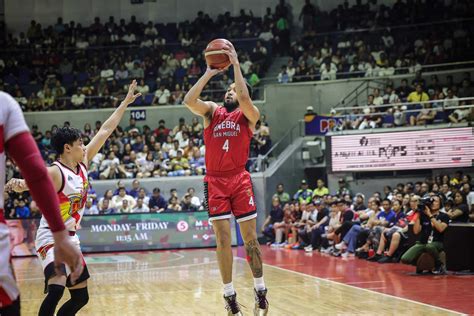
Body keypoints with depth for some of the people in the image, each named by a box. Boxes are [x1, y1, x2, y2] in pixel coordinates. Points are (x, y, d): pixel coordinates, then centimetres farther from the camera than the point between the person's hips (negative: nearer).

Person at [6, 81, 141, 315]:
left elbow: (105, 131, 9)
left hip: (71, 239, 9)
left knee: (81, 296, 12)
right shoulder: (54, 172, -18)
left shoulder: (82, 164, 4)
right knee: (56, 289, -29)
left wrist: (125, 103, 14)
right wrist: (20, 184, -64)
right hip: (51, 237, -9)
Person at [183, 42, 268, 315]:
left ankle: (260, 290, 12)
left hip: (240, 179, -1)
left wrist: (236, 64, -13)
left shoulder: (249, 115, 3)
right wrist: (209, 73, -5)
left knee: (250, 237, 1)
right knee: (223, 240, 1)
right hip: (215, 181, 2)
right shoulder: (212, 111, 9)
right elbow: (189, 100, -8)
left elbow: (244, 98, -19)